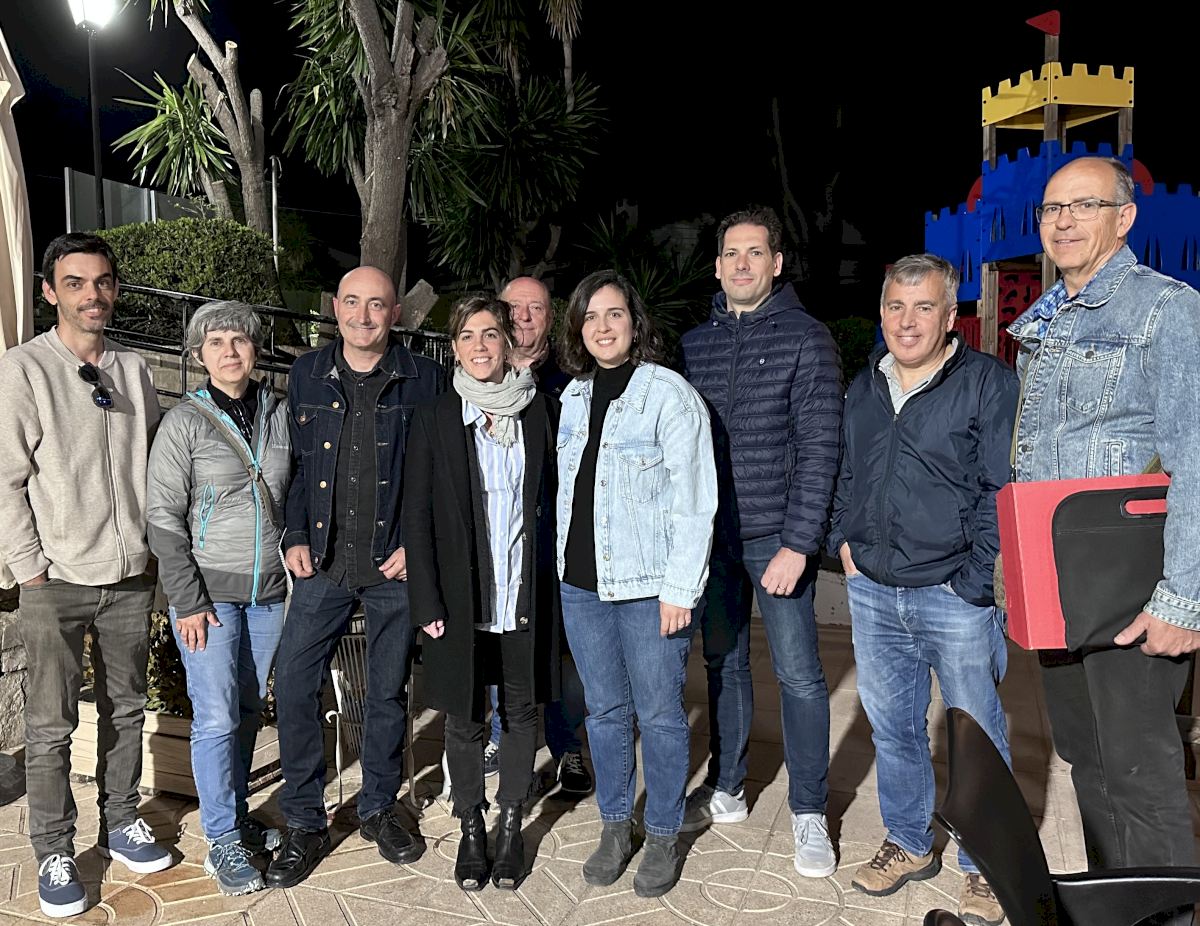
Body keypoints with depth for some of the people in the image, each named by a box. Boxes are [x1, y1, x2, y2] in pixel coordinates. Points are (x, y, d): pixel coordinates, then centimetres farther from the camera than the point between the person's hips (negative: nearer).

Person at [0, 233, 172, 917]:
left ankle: (121, 823, 32)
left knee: (126, 710, 15)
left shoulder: (136, 370, 7)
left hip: (131, 578, 4)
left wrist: (155, 547, 9)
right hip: (58, 581, -4)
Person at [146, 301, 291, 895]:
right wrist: (188, 601, -11)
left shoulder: (279, 413, 4)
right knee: (216, 717, -2)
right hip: (208, 590, -4)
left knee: (248, 710, 14)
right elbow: (163, 518, -8)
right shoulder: (184, 422, -7)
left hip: (268, 589, 4)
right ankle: (223, 842, 12)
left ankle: (235, 815, 30)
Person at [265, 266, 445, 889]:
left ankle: (378, 809, 31)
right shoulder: (306, 375, 5)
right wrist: (295, 538, 1)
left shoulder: (423, 379, -2)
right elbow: (293, 463, 10)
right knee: (293, 683, -1)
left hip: (396, 564, -1)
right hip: (324, 562, 2)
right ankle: (304, 824, 17)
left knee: (388, 691, 10)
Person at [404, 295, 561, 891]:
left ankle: (511, 824, 31)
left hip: (526, 594, 1)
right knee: (465, 716, 10)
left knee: (521, 711, 13)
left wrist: (556, 585, 0)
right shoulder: (435, 419, -2)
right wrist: (426, 603, -7)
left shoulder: (541, 412, 2)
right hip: (461, 595, -1)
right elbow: (417, 516, -3)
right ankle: (470, 827, 30)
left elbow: (554, 499, 5)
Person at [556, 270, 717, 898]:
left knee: (659, 714, 6)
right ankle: (615, 826, 32)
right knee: (604, 710, 15)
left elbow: (694, 503, -12)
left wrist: (680, 590, -15)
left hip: (648, 586, -5)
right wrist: (565, 564, 12)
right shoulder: (574, 396, 10)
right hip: (581, 584, 6)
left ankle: (663, 837, 24)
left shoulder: (670, 394, -9)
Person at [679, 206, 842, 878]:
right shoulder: (695, 343, 9)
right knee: (725, 665, 15)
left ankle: (810, 814, 17)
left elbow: (820, 448, -9)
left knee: (798, 673, 1)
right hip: (711, 534, 4)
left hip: (777, 536, -4)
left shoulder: (806, 337, -4)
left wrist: (797, 543, -16)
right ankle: (726, 790, 30)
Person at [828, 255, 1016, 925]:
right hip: (872, 594, 5)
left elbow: (1003, 492, -11)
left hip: (957, 595, -5)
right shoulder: (862, 390, 11)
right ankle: (911, 845, 36)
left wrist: (973, 580, -14)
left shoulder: (990, 383, -7)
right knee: (892, 726, 16)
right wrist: (845, 542, 9)